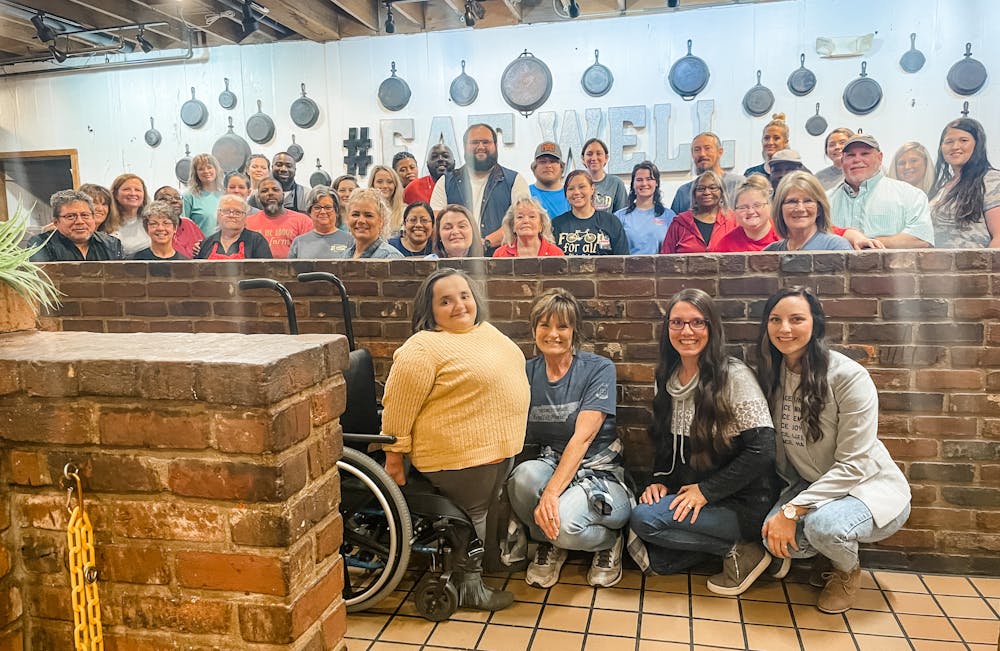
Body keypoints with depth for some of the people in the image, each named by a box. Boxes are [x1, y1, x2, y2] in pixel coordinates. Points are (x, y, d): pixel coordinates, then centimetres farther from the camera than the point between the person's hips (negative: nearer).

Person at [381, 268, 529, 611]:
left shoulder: (486, 331, 8)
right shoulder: (423, 348, -18)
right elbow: (397, 408, -18)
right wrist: (394, 458, -15)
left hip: (500, 447, 8)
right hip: (459, 454, -8)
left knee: (484, 510, 21)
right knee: (469, 516, 6)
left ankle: (476, 567, 41)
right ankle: (468, 587, 24)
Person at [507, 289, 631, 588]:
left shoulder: (599, 369, -8)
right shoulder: (527, 373, 5)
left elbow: (583, 436, -19)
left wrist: (552, 491, -30)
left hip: (600, 474, -3)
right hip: (551, 464, 4)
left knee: (564, 520, -34)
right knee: (525, 474, -32)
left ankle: (610, 541, 4)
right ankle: (550, 544, 1)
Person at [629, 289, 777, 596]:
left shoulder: (734, 376, -17)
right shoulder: (669, 377, 5)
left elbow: (762, 449, -20)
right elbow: (665, 439, 14)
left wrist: (707, 490, -19)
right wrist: (660, 480, -3)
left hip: (742, 503, -7)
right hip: (688, 494, 7)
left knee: (644, 519, -22)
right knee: (657, 560, -8)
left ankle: (739, 548, -6)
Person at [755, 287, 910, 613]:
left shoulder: (849, 376, -22)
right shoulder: (772, 375, -3)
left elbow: (853, 465, -22)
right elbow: (778, 451, 4)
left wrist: (792, 510, -26)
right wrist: (781, 510, -8)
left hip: (869, 488, -4)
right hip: (809, 485, 5)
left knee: (822, 523, -35)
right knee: (775, 535, -24)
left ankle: (848, 571, 2)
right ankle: (827, 553, 12)